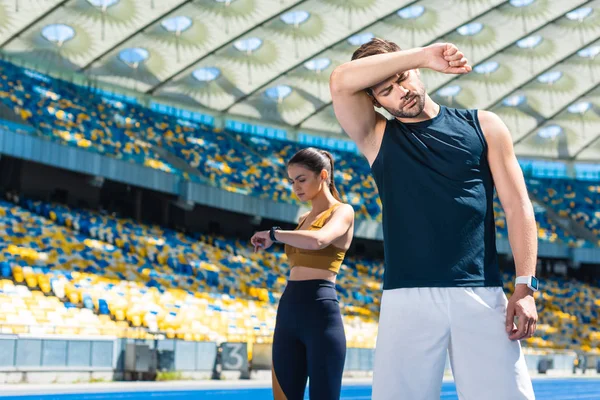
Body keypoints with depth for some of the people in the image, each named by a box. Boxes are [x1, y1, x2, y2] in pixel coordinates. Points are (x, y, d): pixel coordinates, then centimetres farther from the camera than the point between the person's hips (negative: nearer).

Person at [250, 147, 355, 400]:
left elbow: (319, 240, -24)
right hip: (287, 314, 8)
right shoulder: (304, 219, 21)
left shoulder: (342, 211, -2)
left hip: (320, 313, -8)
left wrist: (273, 234, -12)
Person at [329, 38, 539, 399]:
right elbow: (342, 81, -5)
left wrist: (525, 286, -3)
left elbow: (517, 206, 7)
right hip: (407, 298, 0)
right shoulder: (377, 137, 13)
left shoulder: (483, 126, 13)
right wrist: (424, 56, -8)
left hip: (481, 295, 0)